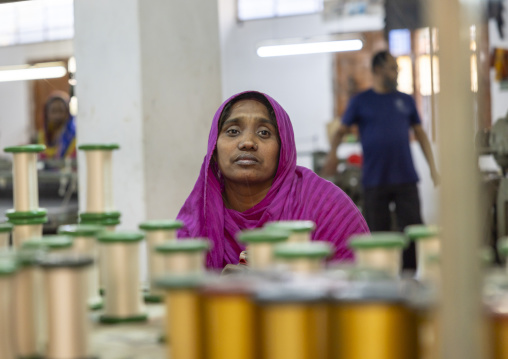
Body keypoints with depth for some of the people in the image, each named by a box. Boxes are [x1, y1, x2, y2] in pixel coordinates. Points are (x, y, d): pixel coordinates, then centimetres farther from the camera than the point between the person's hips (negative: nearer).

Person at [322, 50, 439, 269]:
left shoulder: (406, 101, 11)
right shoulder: (361, 101, 5)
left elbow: (420, 134, 15)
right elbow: (341, 130, 5)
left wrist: (433, 167, 7)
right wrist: (332, 155, -14)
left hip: (406, 178, 2)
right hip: (375, 181, -2)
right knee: (378, 234, 3)